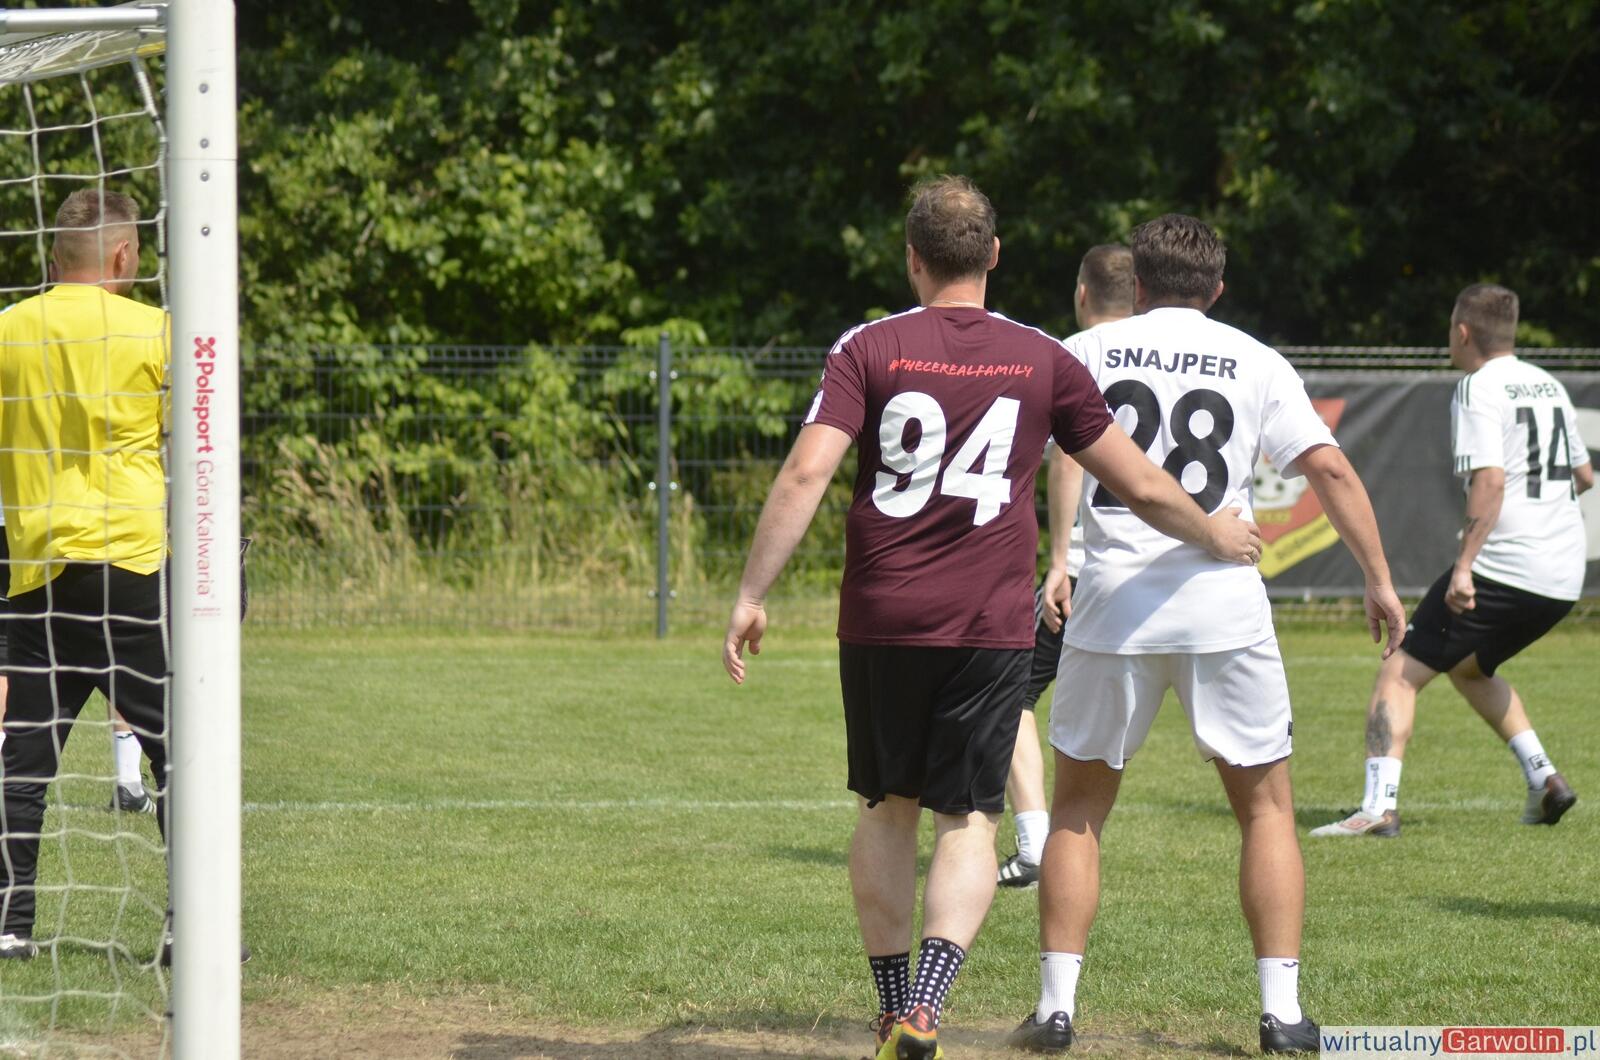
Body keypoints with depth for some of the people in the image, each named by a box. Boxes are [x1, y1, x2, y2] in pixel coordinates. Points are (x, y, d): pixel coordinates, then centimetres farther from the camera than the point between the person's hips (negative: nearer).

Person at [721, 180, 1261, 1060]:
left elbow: (805, 475, -12)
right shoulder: (1043, 363, 3)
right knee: (966, 821, 3)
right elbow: (1142, 488, 8)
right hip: (990, 626, 0)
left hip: (880, 622, 0)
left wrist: (752, 595, -8)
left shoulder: (870, 350, -1)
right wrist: (1218, 537, 26)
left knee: (887, 809, 15)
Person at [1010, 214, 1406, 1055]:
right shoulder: (1253, 362, 6)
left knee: (1078, 809, 12)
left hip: (1114, 606, 0)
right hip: (1224, 607, 0)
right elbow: (1328, 468, 0)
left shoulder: (1088, 351, 7)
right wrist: (1379, 579, 5)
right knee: (1265, 805, 10)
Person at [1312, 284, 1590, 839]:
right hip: (1563, 578, 8)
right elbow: (1583, 475, 26)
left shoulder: (1479, 388, -8)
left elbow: (1490, 480, -20)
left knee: (1400, 672, -5)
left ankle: (1379, 805, -19)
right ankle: (1544, 779, 19)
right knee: (1468, 667, 30)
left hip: (1503, 566, -8)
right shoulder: (1550, 386, 16)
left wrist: (1464, 565, -24)